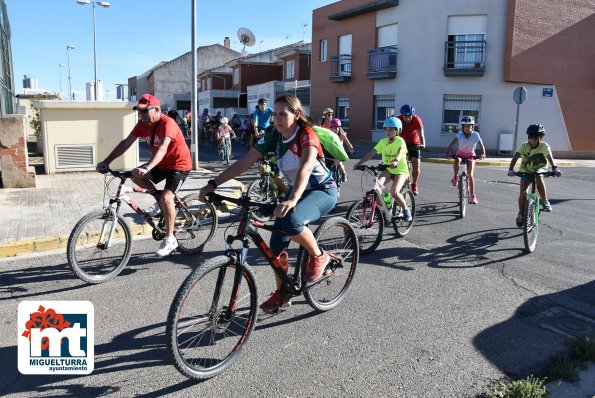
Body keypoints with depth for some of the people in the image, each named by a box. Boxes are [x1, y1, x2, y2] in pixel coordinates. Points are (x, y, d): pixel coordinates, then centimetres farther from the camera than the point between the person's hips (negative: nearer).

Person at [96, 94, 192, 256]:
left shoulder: (167, 123, -26)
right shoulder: (143, 124, -4)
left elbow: (162, 148, -40)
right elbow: (126, 142, -6)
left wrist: (147, 167, -54)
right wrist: (106, 161, -14)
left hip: (180, 165, -8)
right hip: (162, 164, 8)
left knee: (166, 197, -22)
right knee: (135, 176, -4)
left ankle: (170, 239, -11)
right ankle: (160, 199, 14)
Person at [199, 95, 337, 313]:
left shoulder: (307, 135, -23)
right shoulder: (274, 137, -6)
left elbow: (305, 168, -42)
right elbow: (243, 163, -11)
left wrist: (292, 200, -59)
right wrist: (213, 184, -20)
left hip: (323, 190, -6)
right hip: (295, 190, 7)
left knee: (291, 220, -36)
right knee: (276, 244, -3)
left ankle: (318, 257, -9)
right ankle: (281, 294, 17)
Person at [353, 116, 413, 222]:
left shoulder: (400, 141, -12)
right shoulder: (383, 142, 3)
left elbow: (400, 152, -34)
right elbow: (371, 153, -5)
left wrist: (395, 161, -55)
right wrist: (359, 163, -17)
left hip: (400, 170, -5)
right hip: (388, 170, 5)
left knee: (394, 192, -27)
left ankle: (406, 210, -1)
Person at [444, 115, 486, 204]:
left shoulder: (475, 135, -19)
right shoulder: (460, 135, -19)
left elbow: (481, 145, -21)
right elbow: (452, 143, -28)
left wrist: (483, 154, -39)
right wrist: (447, 151, -43)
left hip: (470, 155, 0)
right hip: (460, 153, 0)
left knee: (470, 175, -8)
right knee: (456, 161, -38)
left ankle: (472, 196, 1)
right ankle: (456, 177, -10)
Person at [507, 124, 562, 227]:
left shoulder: (544, 146, -16)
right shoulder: (524, 146, -15)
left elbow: (550, 157, -30)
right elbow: (515, 157, -26)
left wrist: (555, 168, -49)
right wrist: (511, 169, -43)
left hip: (540, 168, -1)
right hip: (526, 171, 1)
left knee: (538, 176, -37)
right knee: (522, 192, -12)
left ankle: (545, 202, -22)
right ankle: (520, 214, 11)